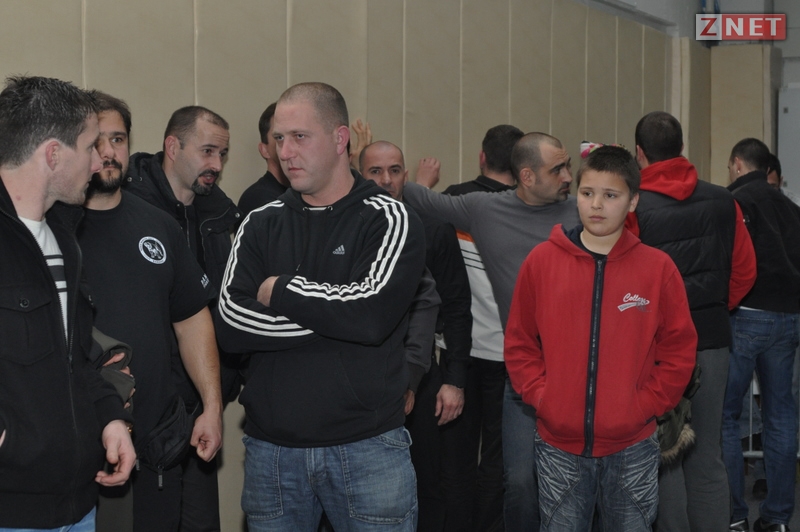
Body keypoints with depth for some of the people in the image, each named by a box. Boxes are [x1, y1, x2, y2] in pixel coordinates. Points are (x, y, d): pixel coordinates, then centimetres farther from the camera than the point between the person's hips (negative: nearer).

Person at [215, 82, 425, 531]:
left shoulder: (389, 220, -2)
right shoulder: (261, 225, 7)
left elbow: (372, 312, -20)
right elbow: (230, 323, -6)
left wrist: (279, 291, -9)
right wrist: (332, 316, -14)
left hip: (368, 444, -3)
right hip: (271, 446, 3)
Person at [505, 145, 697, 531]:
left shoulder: (657, 267, -3)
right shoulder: (541, 261, -1)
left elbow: (679, 350, 1)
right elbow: (519, 344, 5)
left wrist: (645, 405, -7)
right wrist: (541, 396, -6)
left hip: (632, 446, 0)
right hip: (559, 445, 0)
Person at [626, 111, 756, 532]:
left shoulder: (635, 209, -12)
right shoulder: (722, 202, 1)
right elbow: (744, 271, 7)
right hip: (713, 339, 4)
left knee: (664, 459, 5)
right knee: (708, 458, 13)